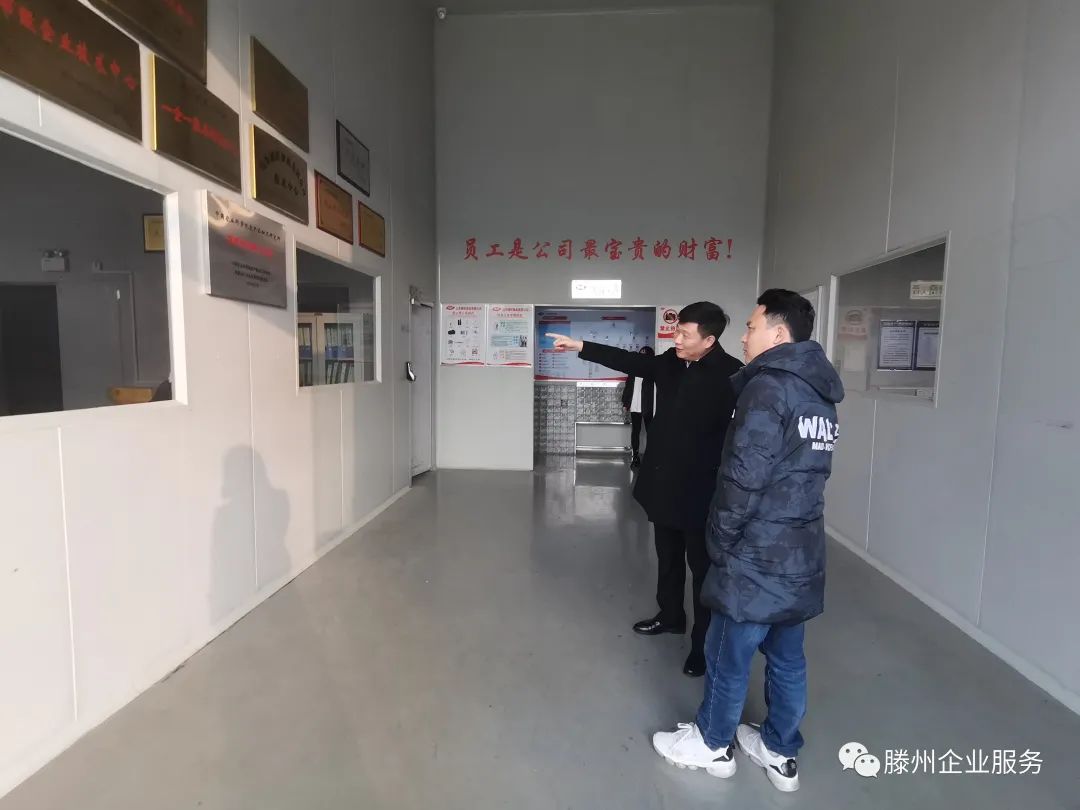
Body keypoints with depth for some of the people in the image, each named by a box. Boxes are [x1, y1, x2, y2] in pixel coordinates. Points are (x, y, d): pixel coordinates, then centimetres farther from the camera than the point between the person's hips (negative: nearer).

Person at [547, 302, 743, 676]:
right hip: (663, 481, 7)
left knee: (702, 565, 8)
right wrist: (578, 346, 5)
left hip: (700, 489, -7)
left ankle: (704, 643, 25)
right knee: (668, 555, 23)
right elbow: (628, 361, 8)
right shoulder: (670, 362, 2)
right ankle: (670, 615, 44)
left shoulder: (730, 374, -17)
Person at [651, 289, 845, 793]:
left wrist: (720, 542, -10)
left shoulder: (768, 387, -18)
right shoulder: (820, 394, 10)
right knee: (787, 657, 20)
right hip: (802, 554, 8)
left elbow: (744, 478, -22)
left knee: (728, 655, 11)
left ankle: (711, 744, 31)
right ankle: (781, 754, 37)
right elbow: (805, 474, 14)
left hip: (758, 554, -8)